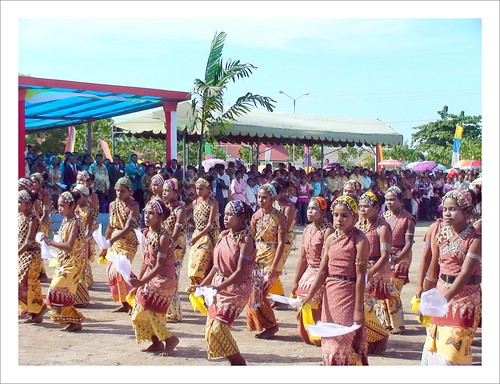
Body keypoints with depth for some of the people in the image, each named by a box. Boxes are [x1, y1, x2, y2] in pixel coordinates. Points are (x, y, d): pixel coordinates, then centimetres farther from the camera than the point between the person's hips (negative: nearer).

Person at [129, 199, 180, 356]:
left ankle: (170, 339, 4)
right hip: (150, 277, 8)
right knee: (140, 311, 7)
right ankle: (157, 342, 23)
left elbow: (159, 266, -22)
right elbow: (145, 262, 11)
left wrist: (141, 282, -26)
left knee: (144, 309, -11)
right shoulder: (146, 234, 3)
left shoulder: (163, 237, -20)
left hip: (164, 279, -8)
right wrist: (137, 281, 11)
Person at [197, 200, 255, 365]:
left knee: (218, 327, -15)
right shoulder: (224, 236, 6)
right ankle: (237, 362, 24)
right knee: (211, 330, 10)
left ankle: (238, 362, 2)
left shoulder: (245, 239, -14)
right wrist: (202, 285, 11)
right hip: (218, 287, 8)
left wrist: (218, 287, -26)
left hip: (236, 289, -8)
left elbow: (240, 272, -21)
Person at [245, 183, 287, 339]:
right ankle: (263, 325, 21)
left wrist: (274, 267, -19)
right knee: (253, 293, 3)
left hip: (271, 258, -5)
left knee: (259, 293, -8)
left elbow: (281, 243, -13)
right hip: (256, 258, 6)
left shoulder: (279, 218, -10)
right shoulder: (255, 216, 5)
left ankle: (271, 325, 10)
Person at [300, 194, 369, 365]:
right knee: (330, 340, 13)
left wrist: (358, 309, -15)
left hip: (348, 293, -6)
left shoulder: (359, 240, -10)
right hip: (330, 293, 6)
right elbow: (323, 270, 6)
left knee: (347, 339, -3)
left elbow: (360, 276, -13)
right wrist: (309, 295, -3)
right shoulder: (331, 239, 8)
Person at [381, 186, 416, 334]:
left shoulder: (407, 219, -7)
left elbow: (408, 243, -11)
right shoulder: (384, 216, 10)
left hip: (400, 258, -6)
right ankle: (386, 322, 17)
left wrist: (398, 258, -24)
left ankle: (398, 325, 5)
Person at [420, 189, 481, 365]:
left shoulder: (475, 238, -13)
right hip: (441, 290, 6)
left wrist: (446, 298, -32)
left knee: (454, 348, -5)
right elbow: (434, 269, 9)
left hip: (464, 294, -5)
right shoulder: (441, 234, 4)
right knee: (433, 343, 10)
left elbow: (465, 274, -22)